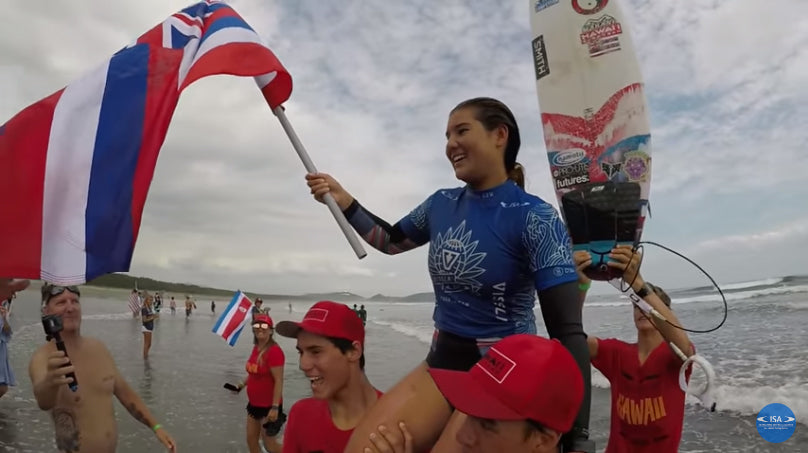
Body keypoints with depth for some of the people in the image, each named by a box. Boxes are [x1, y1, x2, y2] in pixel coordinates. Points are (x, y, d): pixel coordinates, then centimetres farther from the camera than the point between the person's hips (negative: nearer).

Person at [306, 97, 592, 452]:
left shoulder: (534, 217, -18)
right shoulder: (442, 204, 1)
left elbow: (567, 330, -22)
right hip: (442, 362, 6)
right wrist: (345, 203, 6)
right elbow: (392, 240, 21)